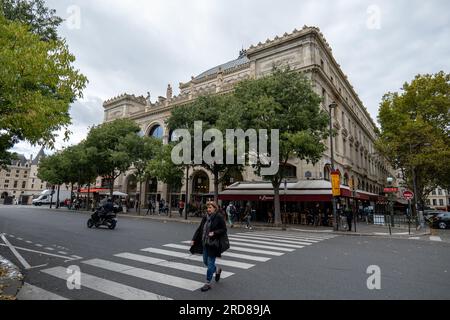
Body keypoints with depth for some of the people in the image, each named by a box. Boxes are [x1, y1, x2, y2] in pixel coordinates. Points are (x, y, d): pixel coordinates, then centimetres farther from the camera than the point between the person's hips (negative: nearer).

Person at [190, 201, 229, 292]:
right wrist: (194, 239, 5)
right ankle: (217, 270, 44)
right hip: (205, 243, 7)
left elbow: (224, 229, -11)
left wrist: (214, 233, -25)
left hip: (214, 244, -7)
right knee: (205, 262, 17)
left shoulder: (219, 217, -13)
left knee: (210, 263, 0)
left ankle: (208, 283, 15)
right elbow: (199, 229, 9)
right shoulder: (205, 217, 5)